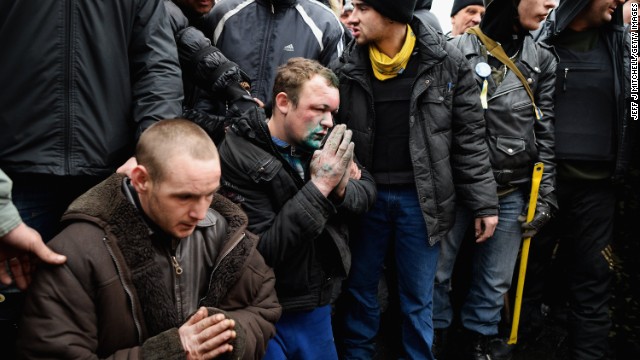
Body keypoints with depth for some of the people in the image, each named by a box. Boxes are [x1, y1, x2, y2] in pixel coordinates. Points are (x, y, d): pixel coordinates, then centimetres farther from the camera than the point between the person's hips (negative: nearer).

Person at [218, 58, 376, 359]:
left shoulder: (318, 142, -2)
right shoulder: (239, 156, -20)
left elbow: (368, 190, 3)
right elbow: (264, 248, -24)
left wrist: (341, 189, -19)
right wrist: (318, 188, -28)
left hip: (316, 306, 6)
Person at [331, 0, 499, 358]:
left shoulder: (447, 62, -7)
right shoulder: (348, 65, -1)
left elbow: (470, 136, -3)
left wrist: (484, 203, -4)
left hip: (420, 197, -2)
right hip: (366, 193, 2)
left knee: (418, 297, 10)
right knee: (360, 286, 15)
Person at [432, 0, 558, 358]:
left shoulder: (544, 60, 5)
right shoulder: (456, 51, -7)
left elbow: (547, 133, 7)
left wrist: (546, 195, 3)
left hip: (512, 191, 3)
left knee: (496, 278, 12)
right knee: (436, 269, 8)